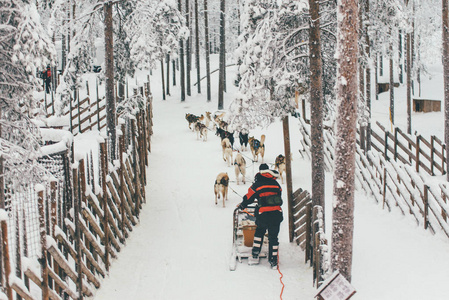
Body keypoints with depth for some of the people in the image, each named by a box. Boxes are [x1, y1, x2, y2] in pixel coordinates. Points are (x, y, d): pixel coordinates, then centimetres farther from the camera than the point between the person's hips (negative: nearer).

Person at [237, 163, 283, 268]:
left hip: (263, 213, -2)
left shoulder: (257, 184, 3)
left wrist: (242, 206, 29)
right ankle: (273, 260, 7)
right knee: (273, 236, 8)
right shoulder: (275, 183, 13)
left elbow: (249, 197, 10)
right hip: (277, 212, 2)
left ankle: (255, 254, 22)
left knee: (259, 232, 22)